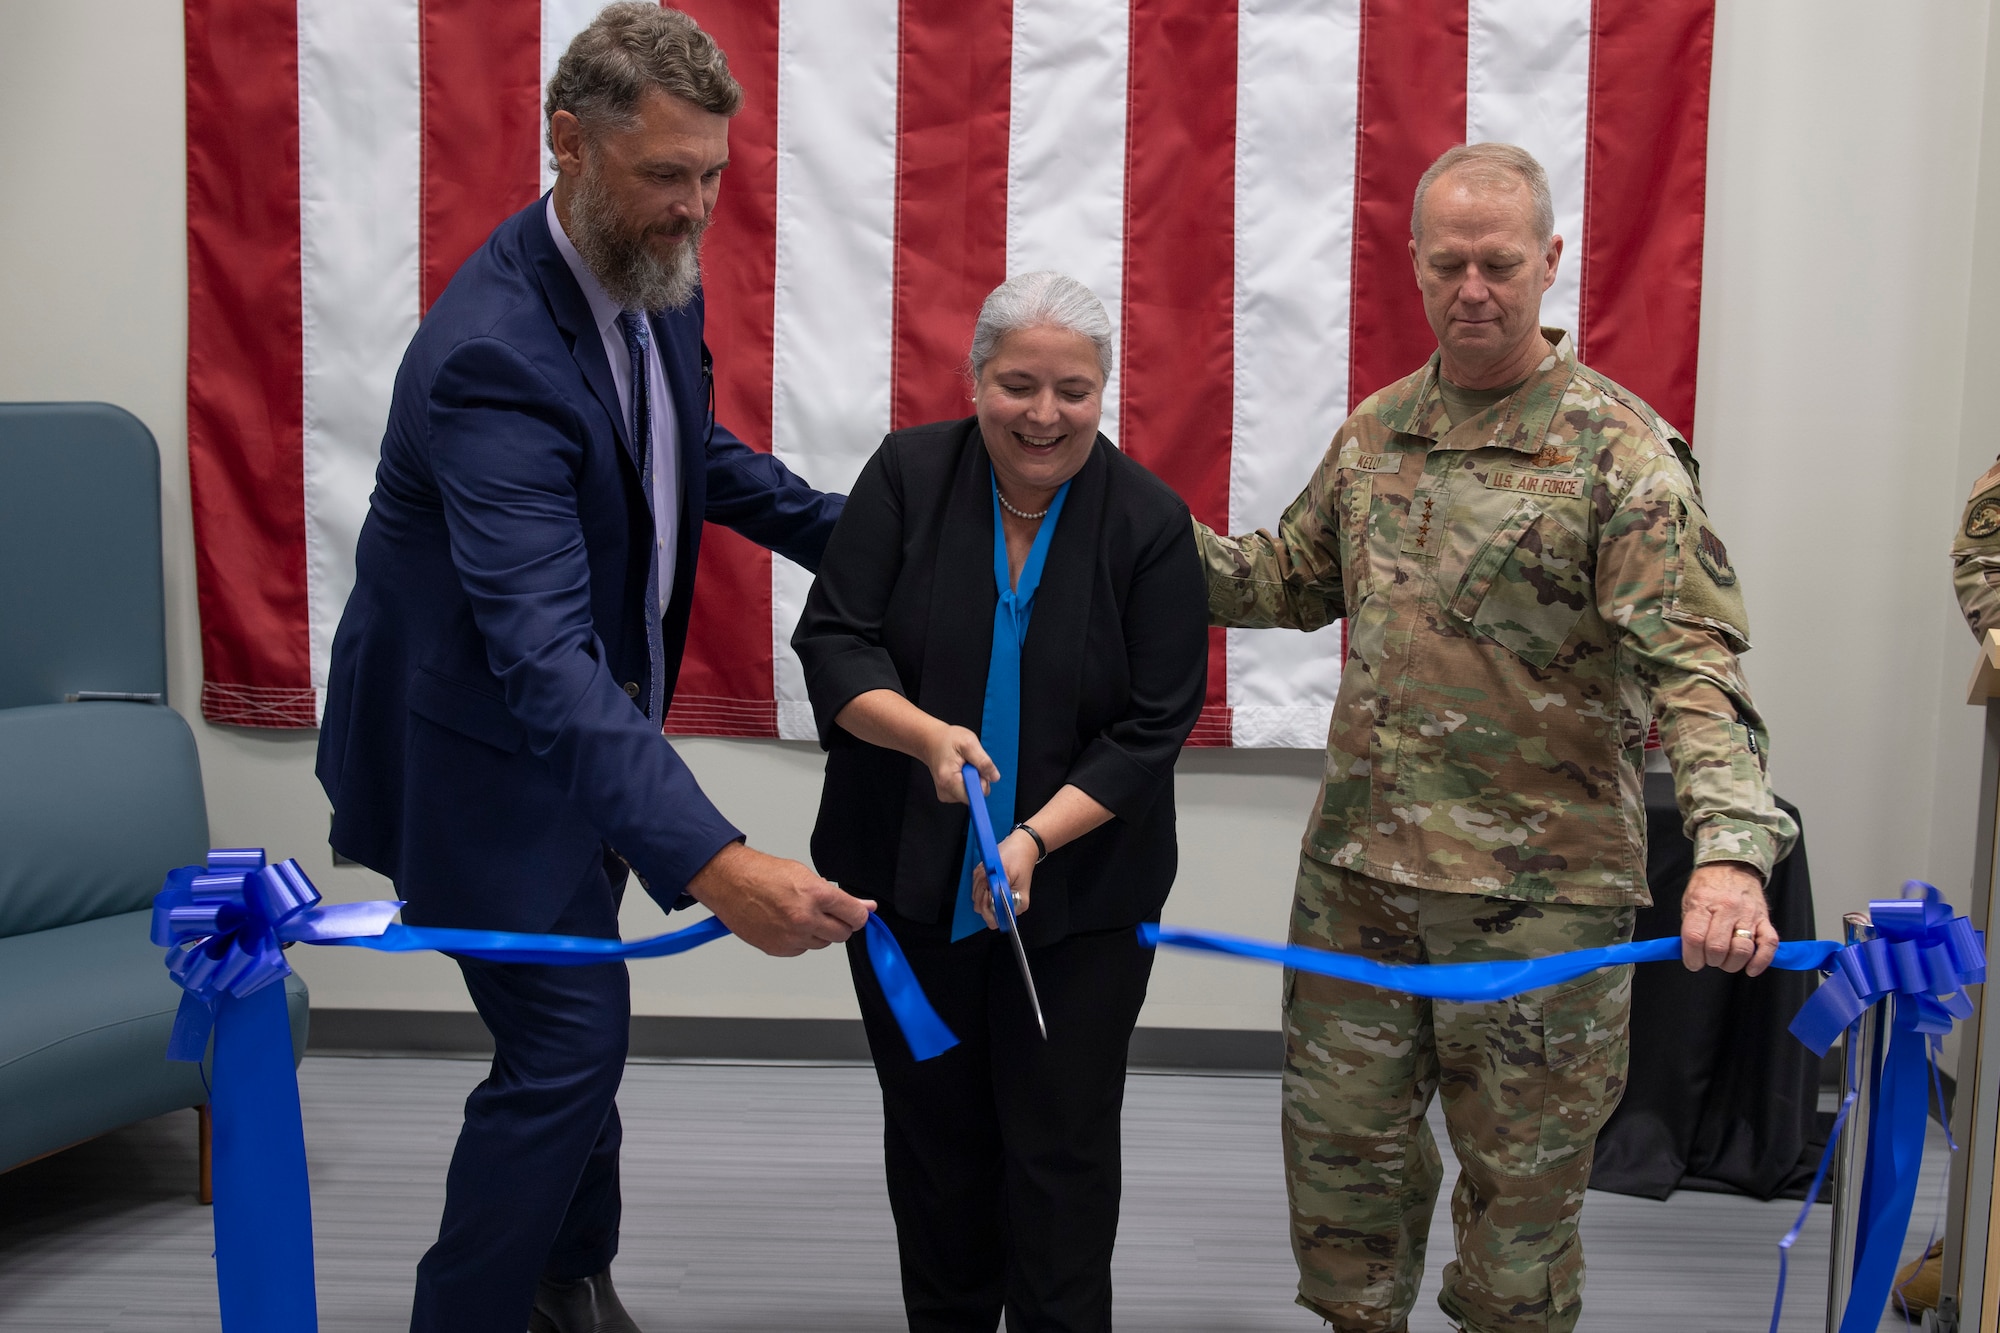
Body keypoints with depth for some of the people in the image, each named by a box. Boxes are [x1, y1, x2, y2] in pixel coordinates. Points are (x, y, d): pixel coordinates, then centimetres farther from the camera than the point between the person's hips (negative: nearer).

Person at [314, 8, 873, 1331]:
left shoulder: (656, 279, -6)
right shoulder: (492, 355, -34)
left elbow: (696, 450, 15)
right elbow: (539, 649, -43)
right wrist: (710, 862, -53)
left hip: (583, 730, 8)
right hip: (484, 751, -8)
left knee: (577, 1032, 21)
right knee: (568, 1039, -4)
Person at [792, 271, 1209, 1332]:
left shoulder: (1150, 523, -8)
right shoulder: (907, 475, -5)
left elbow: (1154, 725, -9)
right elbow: (832, 641, -9)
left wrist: (1038, 837, -21)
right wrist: (926, 734, -27)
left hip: (1077, 896, -1)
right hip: (908, 881, 2)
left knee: (1062, 1146, 4)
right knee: (933, 1129, 14)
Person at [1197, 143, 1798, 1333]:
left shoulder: (1620, 451, -10)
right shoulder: (1378, 430, 8)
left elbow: (1695, 666, -18)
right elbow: (1294, 578, 21)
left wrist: (1730, 850, -33)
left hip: (1537, 888, -5)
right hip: (1357, 869, 5)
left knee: (1522, 1172, 9)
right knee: (1341, 1141, 15)